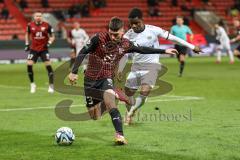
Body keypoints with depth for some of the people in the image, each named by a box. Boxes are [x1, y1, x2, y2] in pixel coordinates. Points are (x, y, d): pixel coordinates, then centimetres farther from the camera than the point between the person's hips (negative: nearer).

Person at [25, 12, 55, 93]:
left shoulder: (47, 25, -8)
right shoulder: (30, 25, -3)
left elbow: (52, 36, 3)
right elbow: (27, 34, 16)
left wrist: (49, 43, -14)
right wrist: (27, 44, 8)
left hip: (44, 49, -1)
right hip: (33, 49, 1)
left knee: (48, 65, -10)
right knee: (29, 65, -11)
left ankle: (51, 86, 0)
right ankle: (32, 84, 7)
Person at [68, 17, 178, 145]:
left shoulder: (125, 45, -4)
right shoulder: (99, 38, -16)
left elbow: (141, 50, 13)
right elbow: (83, 52, -14)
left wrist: (164, 51, 16)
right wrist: (74, 72, -23)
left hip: (107, 78, 0)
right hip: (91, 79, 0)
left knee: (109, 103, -31)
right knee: (94, 117, 6)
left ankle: (120, 135, -34)